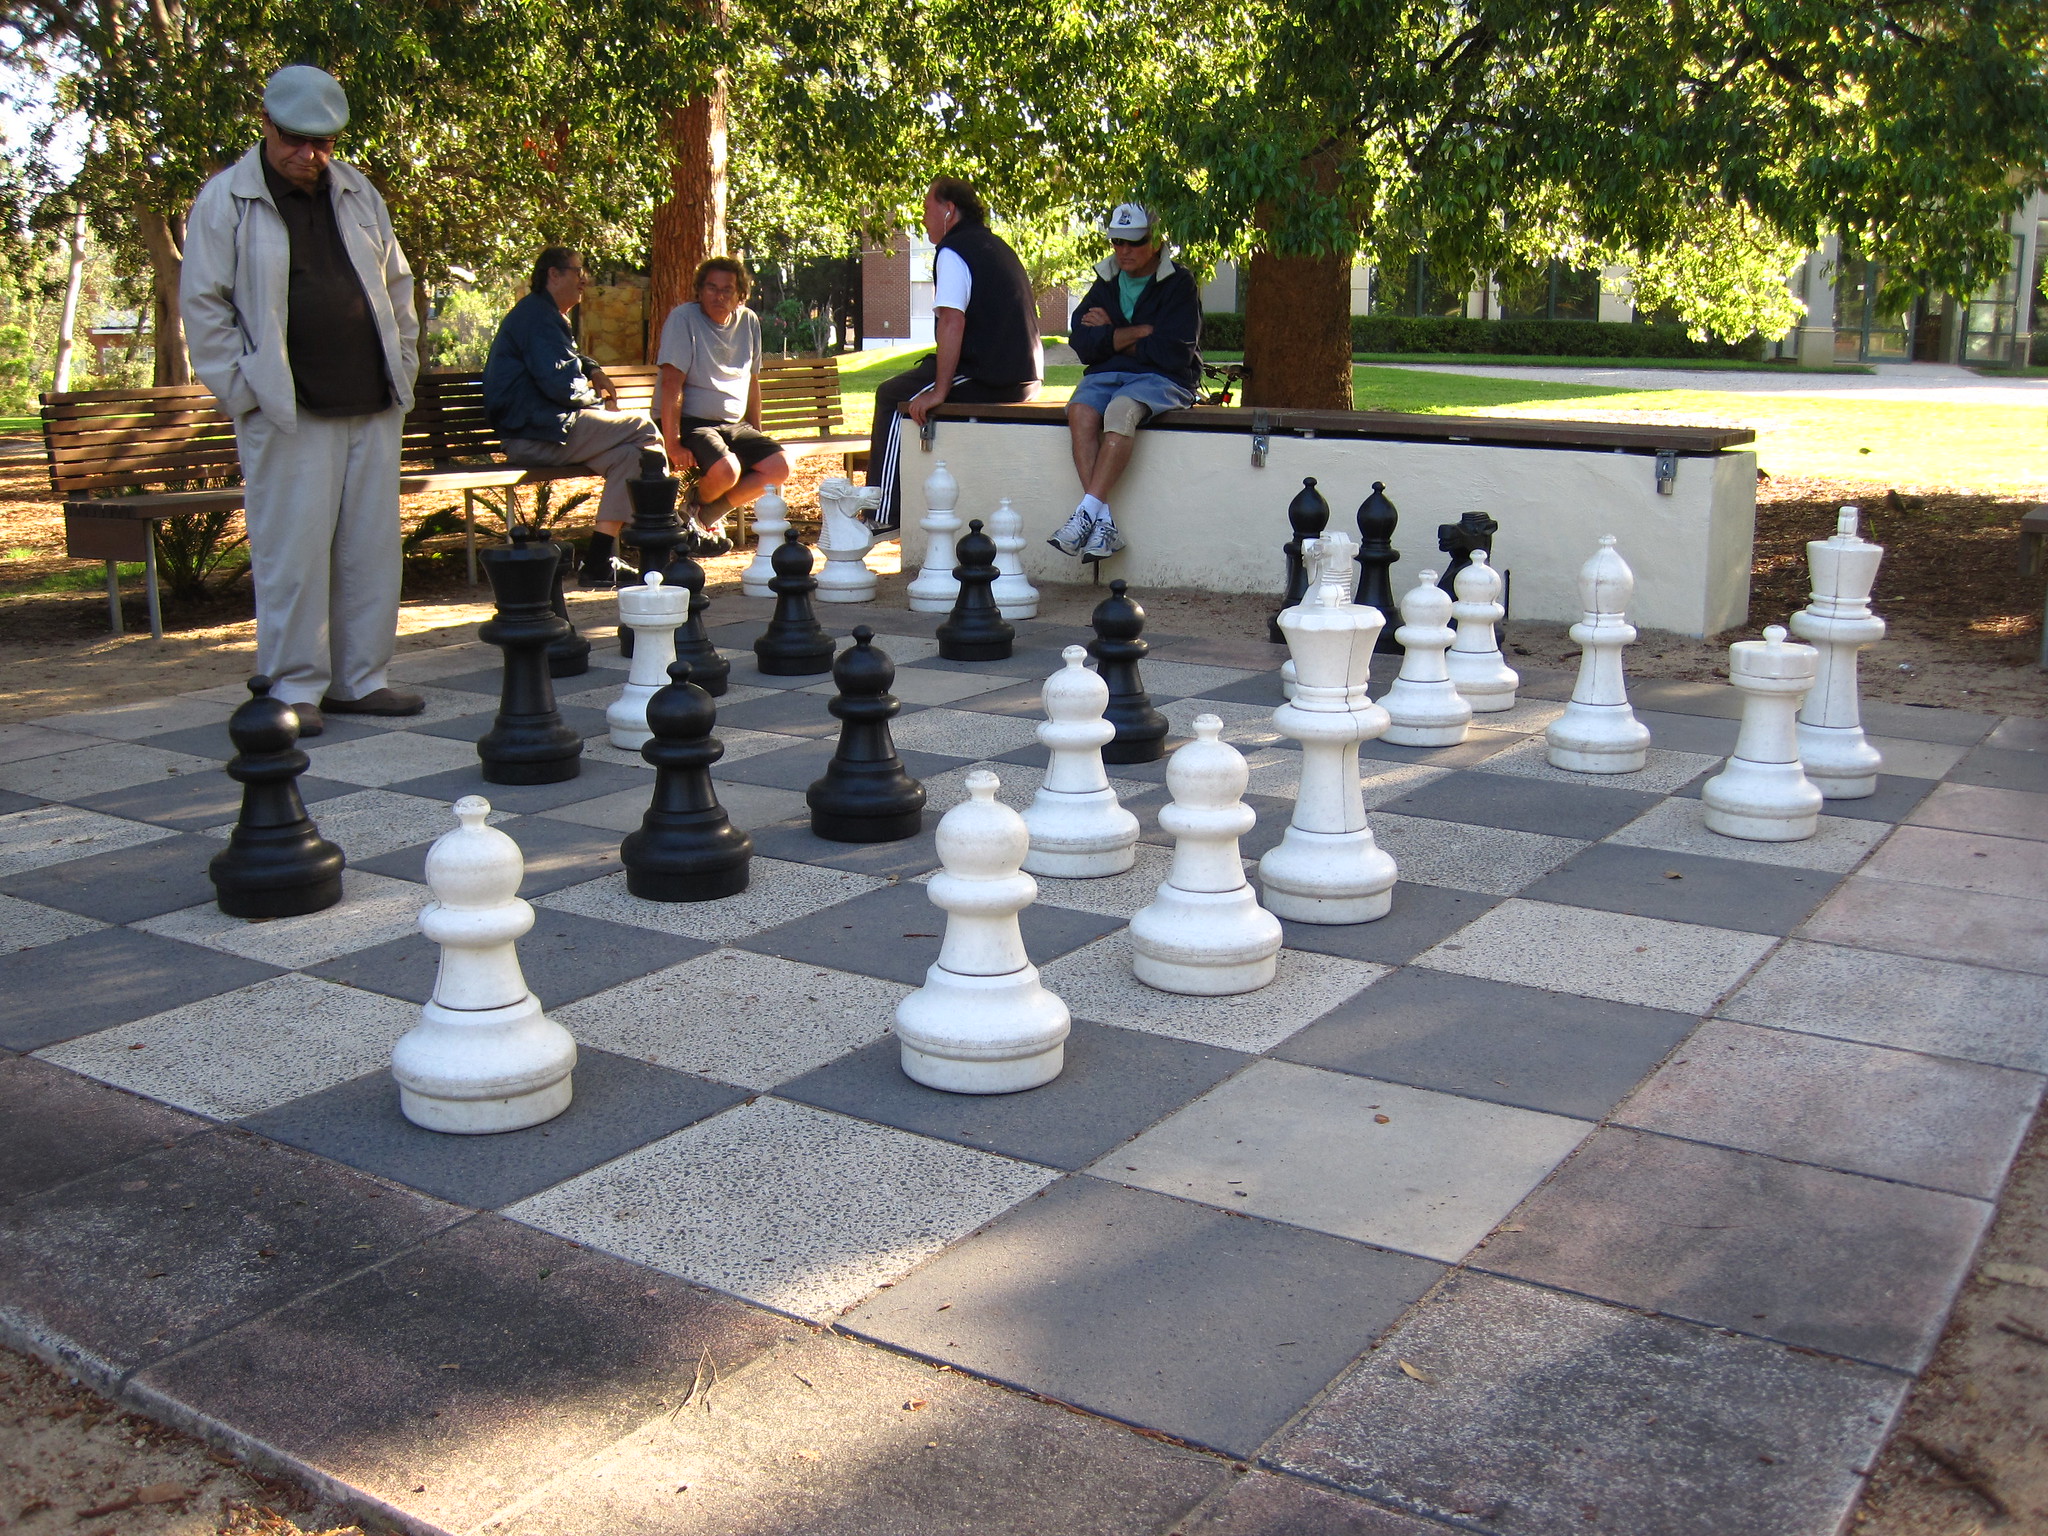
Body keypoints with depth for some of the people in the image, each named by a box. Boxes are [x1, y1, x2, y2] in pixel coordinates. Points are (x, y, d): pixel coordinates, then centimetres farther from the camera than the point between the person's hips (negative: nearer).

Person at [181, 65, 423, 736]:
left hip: (373, 406, 5)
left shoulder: (358, 193, 14)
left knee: (372, 548, 6)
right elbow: (203, 304, -1)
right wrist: (244, 391, -7)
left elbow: (397, 285, 21)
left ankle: (358, 679, 16)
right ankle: (294, 686, 5)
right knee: (293, 552, -4)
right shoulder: (225, 201, -1)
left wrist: (403, 370, 13)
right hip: (287, 412, -5)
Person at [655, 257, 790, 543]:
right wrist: (672, 444, -25)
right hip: (692, 423, -6)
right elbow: (672, 383, -18)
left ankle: (706, 514, 1)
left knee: (781, 466, -15)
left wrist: (756, 433, 16)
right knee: (726, 470, -33)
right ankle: (699, 504, 6)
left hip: (735, 425, 7)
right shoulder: (683, 318, -11)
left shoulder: (749, 322, 8)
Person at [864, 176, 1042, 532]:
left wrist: (939, 391, -22)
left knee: (891, 396, 5)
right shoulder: (994, 246, 20)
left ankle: (884, 516, 4)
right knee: (915, 384, 28)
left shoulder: (954, 250, -10)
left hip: (990, 380, -9)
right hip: (1026, 379, 9)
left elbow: (952, 321, -22)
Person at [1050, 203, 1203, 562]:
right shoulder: (1106, 282, 14)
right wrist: (1140, 332, -8)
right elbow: (1082, 344, 1)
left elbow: (1173, 352, -13)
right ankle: (1103, 521, -36)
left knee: (1122, 409, -36)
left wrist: (1113, 336, -3)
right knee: (1081, 411, -29)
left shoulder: (1179, 284, -1)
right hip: (1107, 375, 4)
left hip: (1162, 379, -4)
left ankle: (1087, 512, -38)